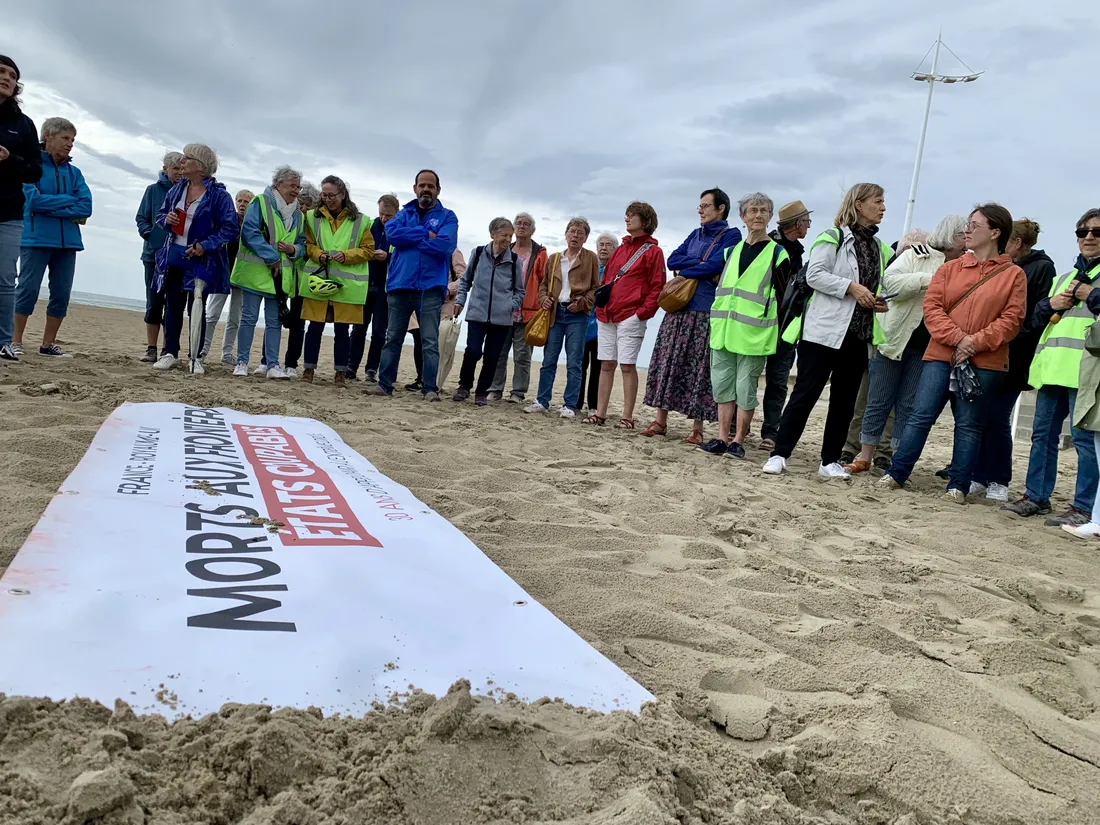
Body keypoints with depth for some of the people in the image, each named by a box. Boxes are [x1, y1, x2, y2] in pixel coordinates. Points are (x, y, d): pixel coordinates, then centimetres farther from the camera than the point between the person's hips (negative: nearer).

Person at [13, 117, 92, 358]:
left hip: (68, 241, 5)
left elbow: (86, 208, -1)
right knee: (28, 290, -5)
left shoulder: (74, 172, 13)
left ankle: (49, 343, 15)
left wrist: (49, 207, -8)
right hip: (36, 239, -5)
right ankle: (15, 342, 6)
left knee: (62, 294, 5)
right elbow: (33, 200, -14)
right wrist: (69, 201, -5)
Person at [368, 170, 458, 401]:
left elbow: (444, 245, -13)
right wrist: (425, 234, -11)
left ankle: (430, 388, -1)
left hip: (430, 287, -3)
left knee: (430, 341, -4)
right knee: (393, 338, 7)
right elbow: (391, 233, -6)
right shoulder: (404, 213, 15)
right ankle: (384, 384, 13)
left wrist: (409, 238, -6)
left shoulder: (447, 217, 5)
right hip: (400, 284, 3)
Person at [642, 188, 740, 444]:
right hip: (679, 307, 6)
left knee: (700, 368, -2)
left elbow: (713, 267, -14)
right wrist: (698, 263, -6)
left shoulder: (731, 236, 0)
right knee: (668, 362, 3)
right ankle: (661, 420, 9)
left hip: (706, 312, -6)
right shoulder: (696, 234, 19)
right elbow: (672, 260, 8)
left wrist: (684, 270, -1)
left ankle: (697, 428, 3)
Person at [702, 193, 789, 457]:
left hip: (754, 334, -5)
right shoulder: (732, 251, 16)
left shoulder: (777, 253, 1)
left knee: (745, 386, -2)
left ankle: (738, 440, 5)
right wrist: (718, 321, 15)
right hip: (724, 329, 5)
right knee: (722, 383, 5)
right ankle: (722, 437, 11)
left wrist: (775, 332, -4)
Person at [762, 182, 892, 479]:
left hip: (859, 334, 7)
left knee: (844, 399, 8)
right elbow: (814, 275, -14)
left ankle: (830, 461, 15)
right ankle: (779, 454, 0)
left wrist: (880, 302, 5)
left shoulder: (879, 247, 17)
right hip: (825, 329, -7)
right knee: (805, 393, -6)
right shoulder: (834, 237, -4)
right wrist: (851, 287, -19)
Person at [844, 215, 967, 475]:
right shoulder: (916, 255, -3)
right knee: (880, 401, 3)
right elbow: (890, 282, -16)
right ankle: (865, 456, 11)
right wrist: (925, 280, -20)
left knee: (909, 405, 5)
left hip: (926, 348, 3)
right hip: (896, 339, -3)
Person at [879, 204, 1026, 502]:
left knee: (969, 424, 4)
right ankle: (896, 473, 7)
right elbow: (932, 307, 0)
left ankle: (958, 486, 11)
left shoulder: (1013, 275, 4)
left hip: (984, 362, -2)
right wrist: (957, 338, -13)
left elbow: (1011, 320, -4)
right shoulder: (950, 269, 10)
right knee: (921, 416, 0)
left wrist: (976, 342, -16)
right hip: (941, 355, 2)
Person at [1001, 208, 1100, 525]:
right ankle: (1036, 497, 18)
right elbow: (1035, 320, 23)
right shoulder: (1064, 277, 24)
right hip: (1053, 365, 7)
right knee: (1043, 433, 10)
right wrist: (1050, 304, 5)